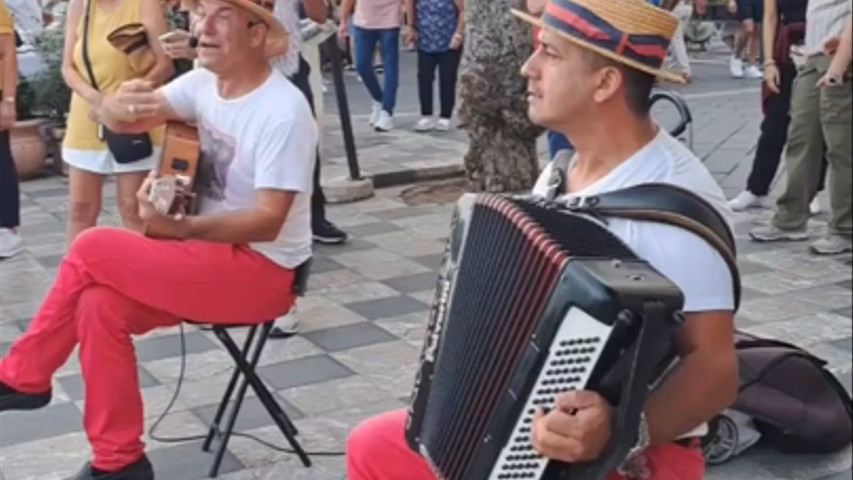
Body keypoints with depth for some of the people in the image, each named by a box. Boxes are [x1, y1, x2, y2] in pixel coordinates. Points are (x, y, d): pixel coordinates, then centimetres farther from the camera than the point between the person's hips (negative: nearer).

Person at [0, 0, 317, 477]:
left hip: (263, 270, -7)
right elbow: (115, 116, 1)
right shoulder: (205, 82, 2)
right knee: (100, 303, -14)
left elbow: (267, 221, -25)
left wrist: (177, 228, -24)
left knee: (92, 251, -15)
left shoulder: (284, 111, -21)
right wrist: (120, 106, -23)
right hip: (211, 251, 7)